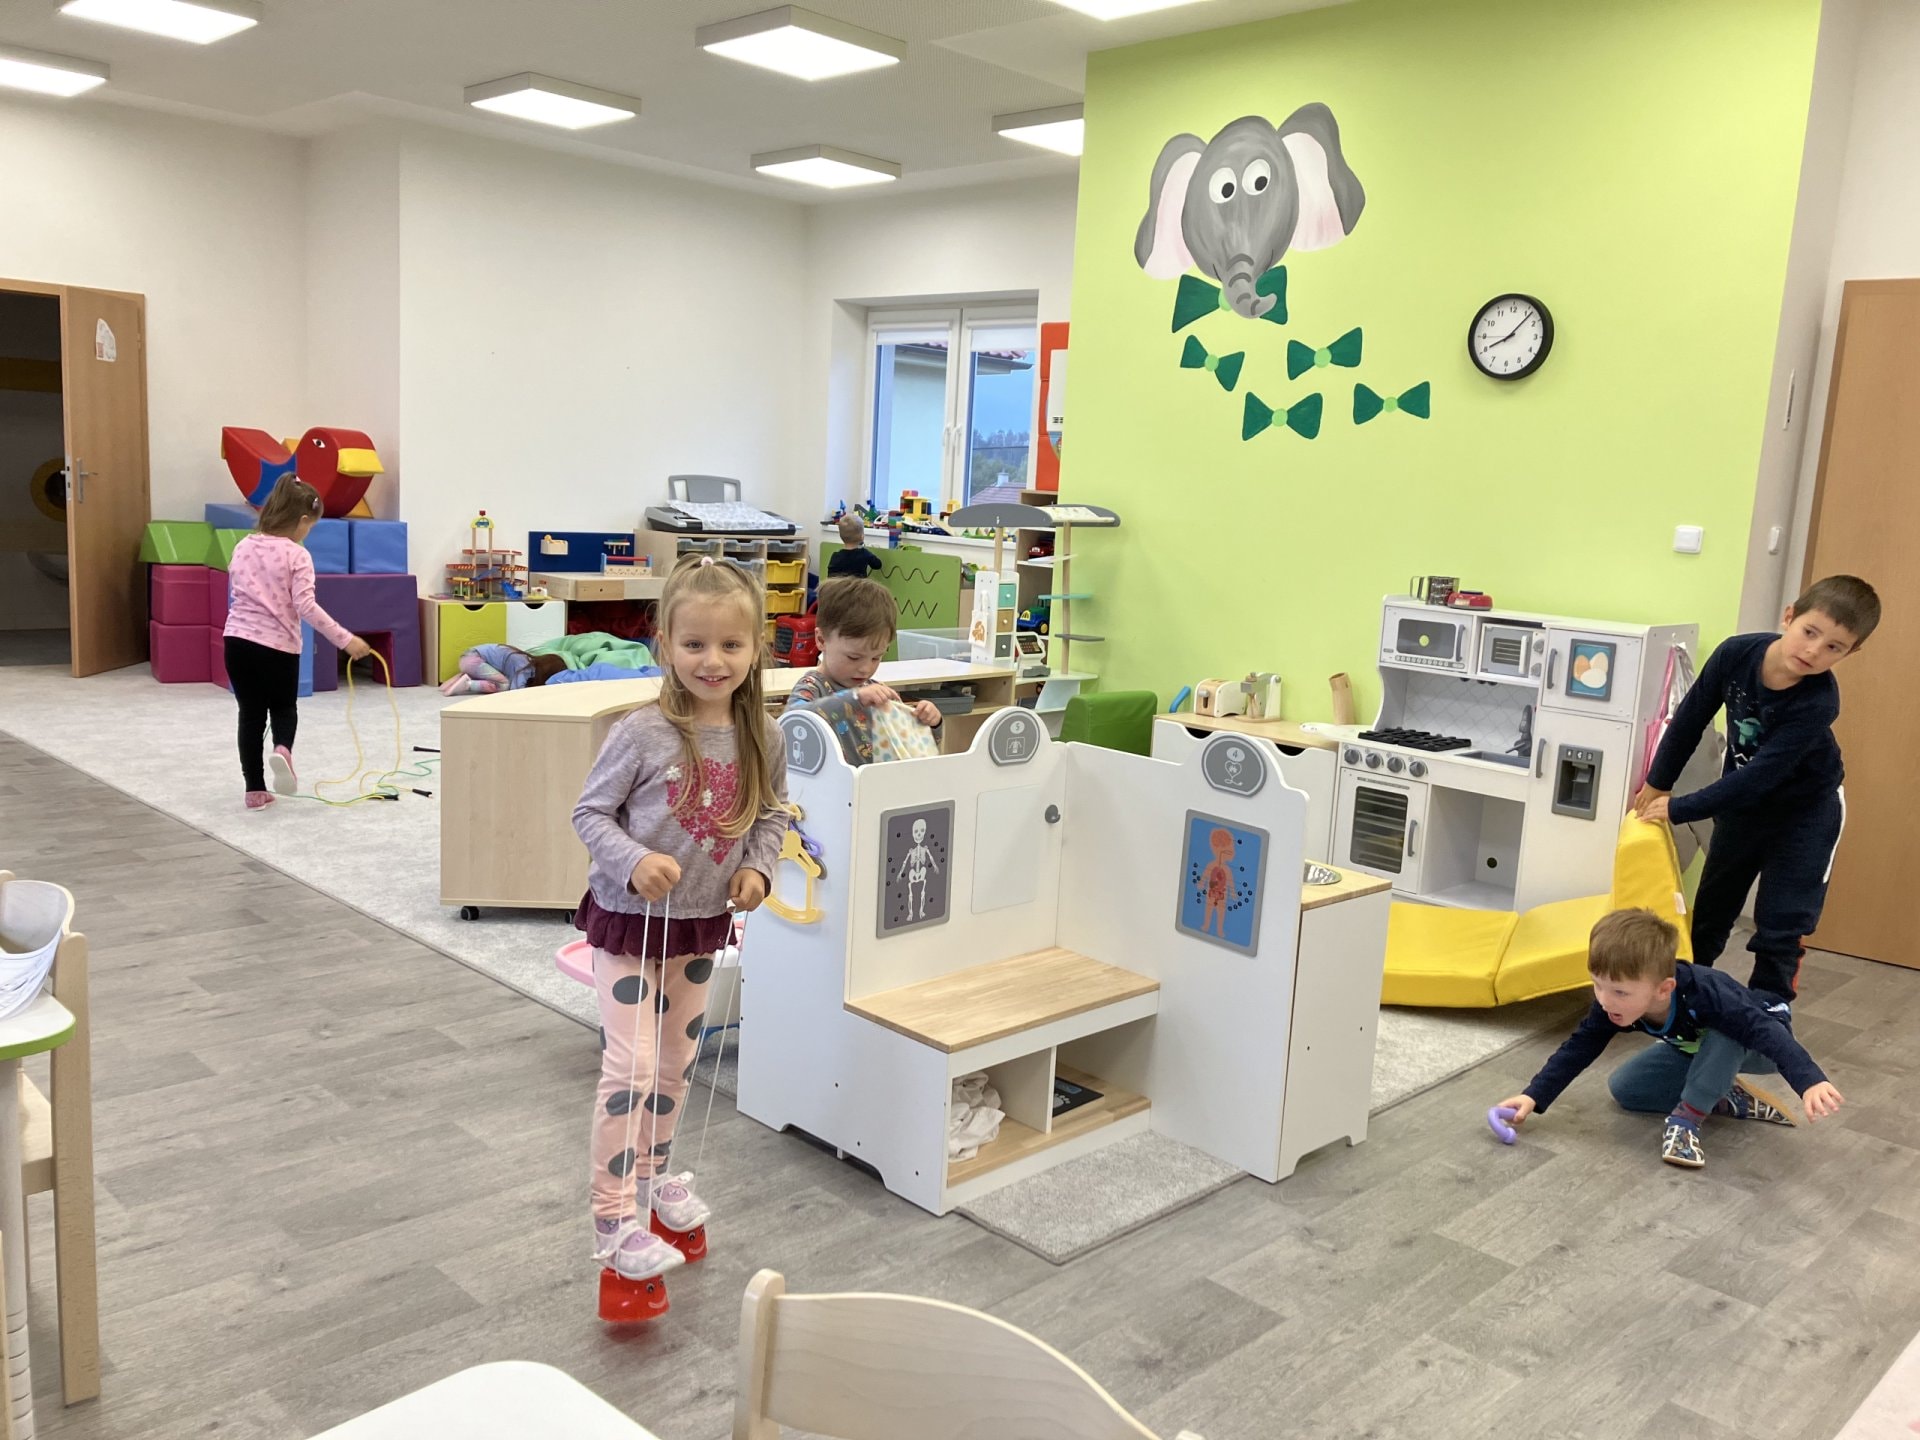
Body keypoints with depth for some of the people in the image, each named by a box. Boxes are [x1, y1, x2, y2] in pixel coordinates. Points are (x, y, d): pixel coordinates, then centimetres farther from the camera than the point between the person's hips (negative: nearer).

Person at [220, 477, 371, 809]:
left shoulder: (243, 548, 9)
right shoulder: (296, 555, -10)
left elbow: (236, 596, 17)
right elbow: (306, 607, -19)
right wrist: (345, 639, -19)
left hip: (237, 640, 4)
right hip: (277, 646, -4)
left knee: (251, 713, 13)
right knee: (284, 707, 18)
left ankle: (255, 790, 15)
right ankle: (283, 750, -13)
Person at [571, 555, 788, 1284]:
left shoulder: (762, 737, -8)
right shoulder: (642, 734, -21)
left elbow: (772, 813, 8)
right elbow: (589, 812, -13)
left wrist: (757, 868, -9)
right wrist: (634, 861, -28)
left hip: (702, 923, 5)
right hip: (630, 920, -5)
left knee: (678, 1061, 21)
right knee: (630, 1069, -7)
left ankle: (652, 1168, 43)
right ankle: (613, 1220, 6)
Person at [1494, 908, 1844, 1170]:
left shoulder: (1703, 996, -43)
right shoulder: (1614, 1003, -25)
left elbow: (1767, 1031, -49)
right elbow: (1580, 1047, -17)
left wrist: (1811, 1082, -64)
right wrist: (1534, 1097, -24)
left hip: (1755, 1048, -6)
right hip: (1697, 1048, 6)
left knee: (1723, 1037, -40)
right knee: (1623, 1088, -6)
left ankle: (1687, 1117, -22)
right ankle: (1725, 1098, -1)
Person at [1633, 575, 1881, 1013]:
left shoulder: (1818, 702, -34)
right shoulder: (1737, 653, -24)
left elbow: (1761, 775, -34)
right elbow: (1690, 719, -9)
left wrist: (1678, 809, -31)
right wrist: (1658, 783, -2)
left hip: (1805, 810, -4)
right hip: (1741, 798, 4)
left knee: (1782, 921, -3)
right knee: (1711, 905, 17)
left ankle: (1770, 1004, 12)